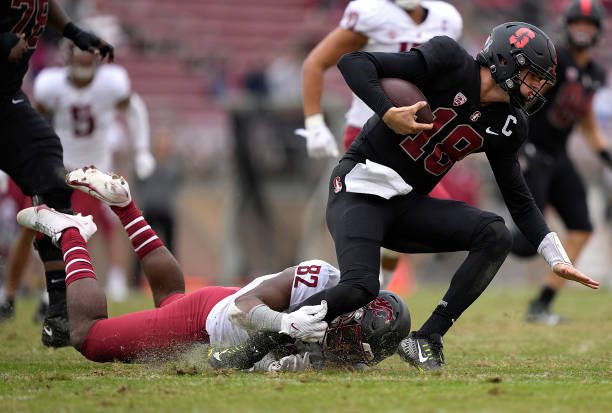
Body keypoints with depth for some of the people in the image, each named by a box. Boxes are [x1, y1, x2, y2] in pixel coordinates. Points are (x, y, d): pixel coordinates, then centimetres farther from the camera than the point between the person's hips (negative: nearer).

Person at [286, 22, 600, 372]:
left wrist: (557, 258, 4)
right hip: (361, 188, -7)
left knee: (496, 235, -15)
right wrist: (388, 112, -27)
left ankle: (426, 341, -12)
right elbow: (354, 62, -14)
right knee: (359, 288, -27)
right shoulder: (450, 61, -13)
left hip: (409, 205, 7)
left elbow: (520, 202, 13)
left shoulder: (505, 124, 6)